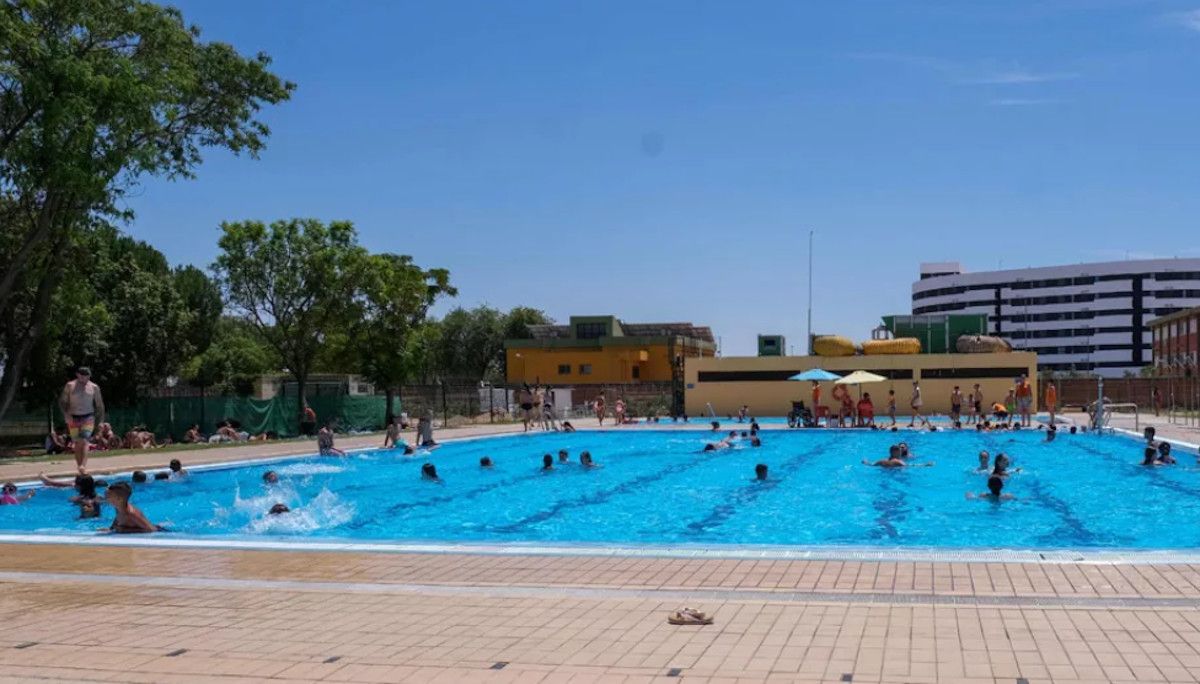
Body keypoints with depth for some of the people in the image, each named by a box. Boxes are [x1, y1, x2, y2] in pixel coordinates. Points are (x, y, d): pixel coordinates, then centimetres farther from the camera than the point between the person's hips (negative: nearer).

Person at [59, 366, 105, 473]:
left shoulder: (94, 387, 3)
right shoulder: (70, 386, 2)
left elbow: (99, 405, 9)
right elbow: (62, 401, 4)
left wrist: (100, 422, 7)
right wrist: (66, 413, -12)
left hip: (88, 417, -1)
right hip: (73, 419, 1)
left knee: (84, 441, -16)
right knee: (77, 443, 4)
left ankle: (84, 465, -27)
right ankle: (79, 466, 11)